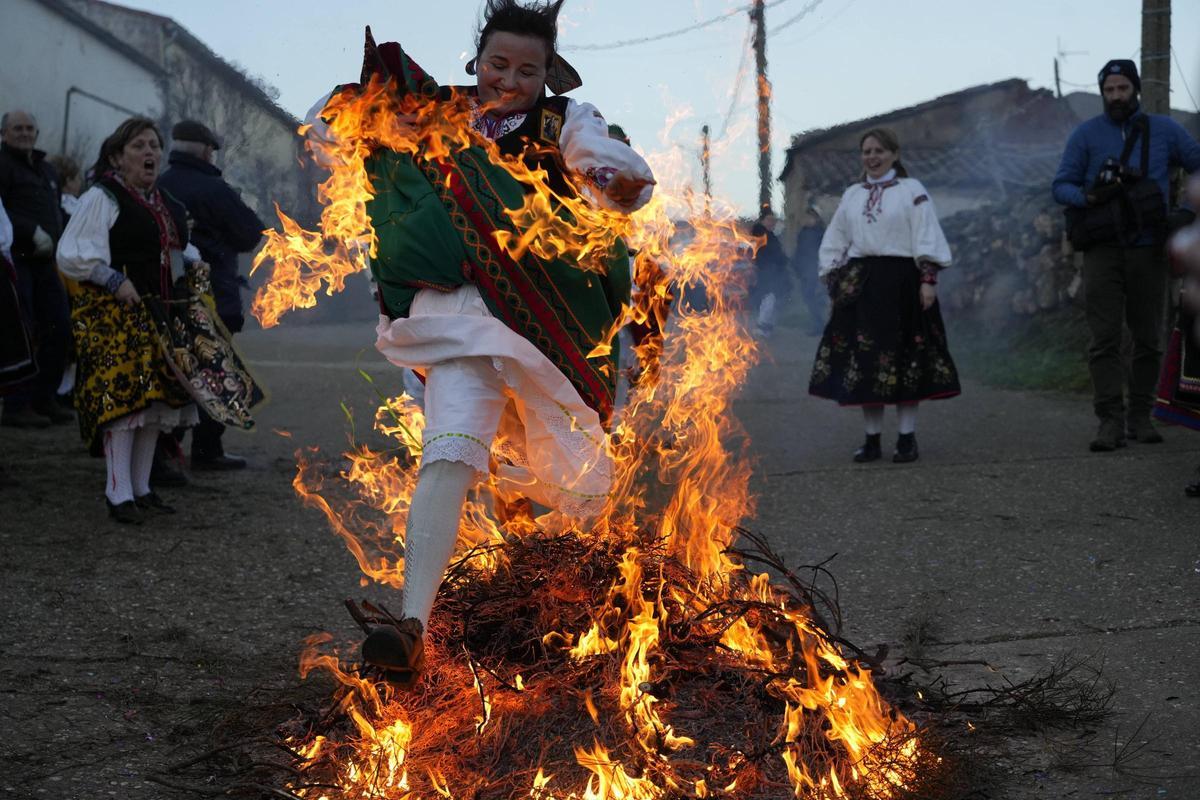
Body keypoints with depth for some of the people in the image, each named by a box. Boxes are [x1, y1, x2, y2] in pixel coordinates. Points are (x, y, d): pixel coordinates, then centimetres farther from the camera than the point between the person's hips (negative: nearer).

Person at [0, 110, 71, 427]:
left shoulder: (46, 169, 22)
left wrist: (53, 238, 11)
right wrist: (34, 232, -20)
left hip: (43, 260, 8)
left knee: (59, 327, 6)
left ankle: (43, 399, 16)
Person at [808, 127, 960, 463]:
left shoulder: (912, 191, 2)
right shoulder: (852, 196, 15)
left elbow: (927, 238, -5)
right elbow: (834, 243, 18)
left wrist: (928, 279, -13)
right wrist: (833, 279, 9)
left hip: (900, 281, -4)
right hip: (860, 282, 4)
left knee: (903, 357, -2)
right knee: (863, 360, 2)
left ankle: (907, 438, 4)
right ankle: (872, 438, 8)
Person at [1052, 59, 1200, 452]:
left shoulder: (1163, 129, 9)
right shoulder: (1086, 134, 6)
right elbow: (1061, 186, 2)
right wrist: (1088, 198, -19)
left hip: (1147, 250, 2)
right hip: (1103, 252, -2)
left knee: (1148, 338, 6)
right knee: (1104, 339, -8)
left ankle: (1140, 416, 16)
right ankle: (1110, 420, -9)